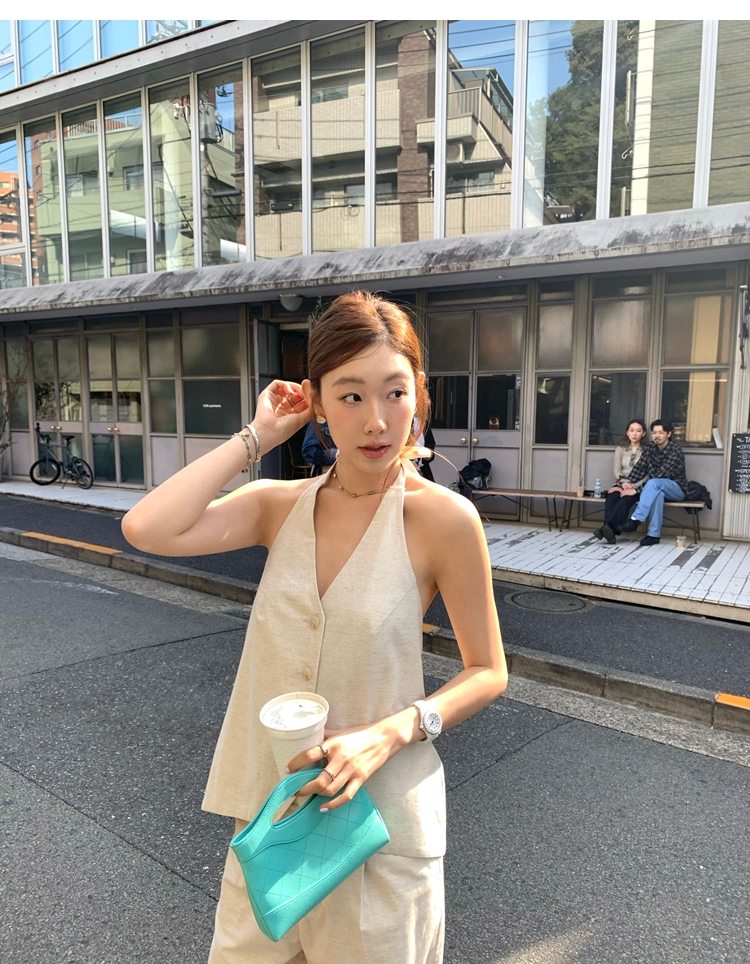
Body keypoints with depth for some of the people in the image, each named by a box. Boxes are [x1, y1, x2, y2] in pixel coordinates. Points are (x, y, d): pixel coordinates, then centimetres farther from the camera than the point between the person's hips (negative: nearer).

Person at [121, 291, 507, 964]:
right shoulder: (281, 505, -4)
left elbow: (489, 673, -7)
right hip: (270, 803, 4)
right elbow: (146, 529, -19)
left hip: (380, 812, -3)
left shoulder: (442, 517, -17)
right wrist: (256, 436, -14)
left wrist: (388, 734, -22)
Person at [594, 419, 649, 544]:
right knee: (611, 498, -32)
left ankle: (607, 528, -53)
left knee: (625, 500, -36)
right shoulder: (620, 449, 15)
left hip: (639, 486, -3)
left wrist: (634, 487, -20)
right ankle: (610, 531, -49)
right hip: (622, 484, 3)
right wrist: (624, 483, -15)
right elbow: (617, 470, 6)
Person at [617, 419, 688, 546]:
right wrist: (630, 483, -25)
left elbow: (660, 475, -27)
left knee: (654, 484, -36)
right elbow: (640, 467, -7)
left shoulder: (675, 451, -20)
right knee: (657, 494, -35)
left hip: (677, 489, -4)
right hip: (659, 488, 4)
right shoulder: (650, 447, 0)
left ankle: (635, 520, -42)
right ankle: (654, 535, -35)